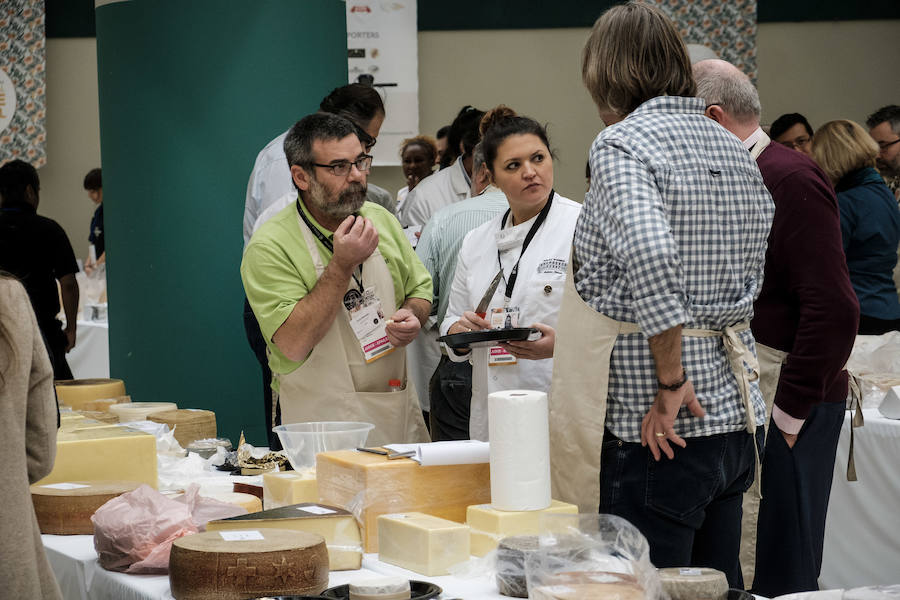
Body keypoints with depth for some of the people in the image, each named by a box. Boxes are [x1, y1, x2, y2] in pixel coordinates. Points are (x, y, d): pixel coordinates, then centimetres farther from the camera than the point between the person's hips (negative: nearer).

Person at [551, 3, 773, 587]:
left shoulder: (622, 144, -10)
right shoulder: (735, 150, 14)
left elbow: (649, 252, -27)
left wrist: (671, 383, -20)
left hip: (660, 428, -8)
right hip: (736, 413, 8)